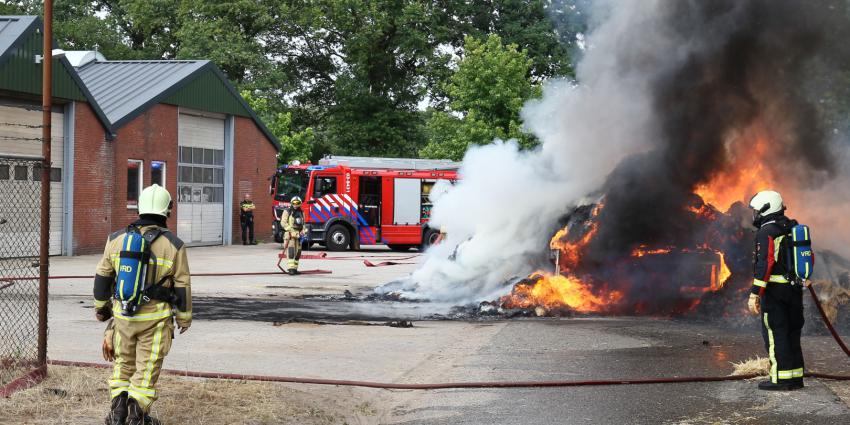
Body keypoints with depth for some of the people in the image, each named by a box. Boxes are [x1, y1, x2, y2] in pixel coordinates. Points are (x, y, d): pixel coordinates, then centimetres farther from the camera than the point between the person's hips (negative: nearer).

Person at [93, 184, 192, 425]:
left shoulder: (117, 239, -1)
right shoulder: (174, 245, -9)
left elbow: (102, 277, 7)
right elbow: (182, 286, -4)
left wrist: (101, 306, 22)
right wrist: (184, 317, 10)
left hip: (122, 315, 3)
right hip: (156, 318, -2)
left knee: (123, 362, 20)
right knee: (147, 368, 7)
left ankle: (118, 405, 11)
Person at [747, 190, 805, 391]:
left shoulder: (766, 232, -12)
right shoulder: (793, 229, 15)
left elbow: (765, 264, -20)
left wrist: (754, 293, -21)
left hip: (775, 290, -8)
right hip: (795, 290, 8)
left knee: (775, 334, -4)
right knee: (792, 333, 13)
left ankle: (781, 379, -5)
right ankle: (796, 377, 17)